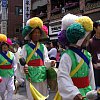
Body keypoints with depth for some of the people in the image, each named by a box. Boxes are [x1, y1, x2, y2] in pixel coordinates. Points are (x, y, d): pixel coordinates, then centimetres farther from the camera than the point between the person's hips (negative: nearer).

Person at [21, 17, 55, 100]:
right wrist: (24, 67, -25)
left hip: (42, 76, 3)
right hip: (31, 76, -3)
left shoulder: (43, 47, 7)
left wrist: (50, 63, -17)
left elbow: (46, 61, 3)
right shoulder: (26, 47, 0)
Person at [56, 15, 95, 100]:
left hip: (87, 92, 7)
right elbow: (62, 76, -26)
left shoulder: (87, 54, 5)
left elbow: (90, 74, 12)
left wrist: (92, 90, 16)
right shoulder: (67, 56, -18)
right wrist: (74, 93, -35)